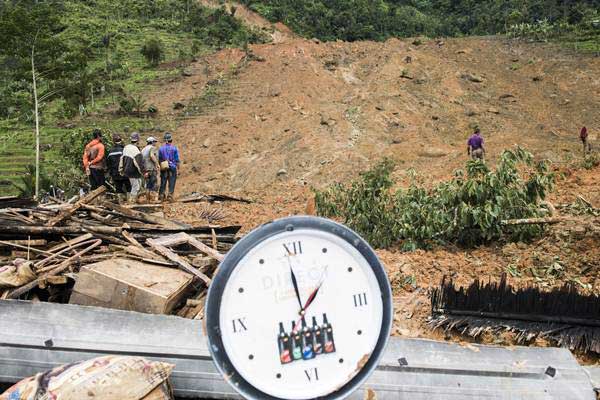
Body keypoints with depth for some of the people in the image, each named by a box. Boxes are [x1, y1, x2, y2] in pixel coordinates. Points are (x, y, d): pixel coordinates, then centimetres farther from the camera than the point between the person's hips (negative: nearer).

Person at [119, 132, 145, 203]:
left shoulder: (126, 147, 3)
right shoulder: (136, 151, -24)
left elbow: (122, 159, 12)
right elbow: (139, 164, -23)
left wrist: (121, 170, 20)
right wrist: (143, 172, -14)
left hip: (127, 171, 9)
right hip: (134, 173, -9)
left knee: (134, 186, 22)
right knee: (136, 187, 2)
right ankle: (132, 201, 6)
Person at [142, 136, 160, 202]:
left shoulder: (143, 149, 19)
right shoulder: (152, 148, -5)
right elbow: (152, 155, -24)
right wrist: (157, 164, -20)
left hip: (146, 170, 8)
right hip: (152, 169, -8)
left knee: (148, 185, 11)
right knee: (154, 185, -5)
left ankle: (149, 199, 12)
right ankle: (154, 199, -8)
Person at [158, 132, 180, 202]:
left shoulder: (161, 148, 2)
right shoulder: (174, 148, -6)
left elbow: (159, 159, 6)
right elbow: (177, 160, -4)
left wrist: (161, 166, 17)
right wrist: (178, 168, 4)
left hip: (164, 168, 3)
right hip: (172, 168, -2)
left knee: (163, 182, 10)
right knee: (172, 183, 2)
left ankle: (162, 196, 10)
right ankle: (170, 196, -1)